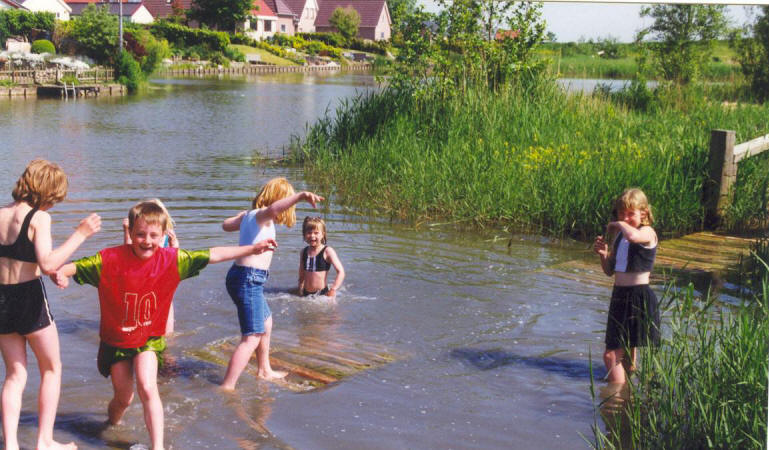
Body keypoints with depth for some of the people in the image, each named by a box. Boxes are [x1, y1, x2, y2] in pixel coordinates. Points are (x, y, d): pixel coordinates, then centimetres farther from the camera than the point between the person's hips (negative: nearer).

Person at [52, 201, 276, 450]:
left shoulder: (171, 259, -14)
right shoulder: (110, 259, -19)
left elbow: (213, 255, -11)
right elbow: (74, 267, -20)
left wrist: (251, 249, -14)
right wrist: (60, 274, -44)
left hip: (149, 338, 0)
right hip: (115, 339, 0)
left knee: (147, 387, -21)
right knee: (124, 398, 13)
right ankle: (112, 421, 49)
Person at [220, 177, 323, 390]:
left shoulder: (248, 216, 14)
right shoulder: (261, 215, -12)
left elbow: (226, 224, 32)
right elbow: (274, 208, -36)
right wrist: (300, 196, -49)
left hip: (241, 275, 10)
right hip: (249, 278, -10)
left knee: (266, 321, 30)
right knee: (251, 338, -12)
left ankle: (264, 370, 47)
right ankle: (227, 388, -15)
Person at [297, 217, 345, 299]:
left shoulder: (327, 251, -6)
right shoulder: (304, 252, 10)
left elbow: (341, 272, -10)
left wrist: (333, 290, -17)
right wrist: (300, 292, 13)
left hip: (322, 293, -5)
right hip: (306, 294, 5)